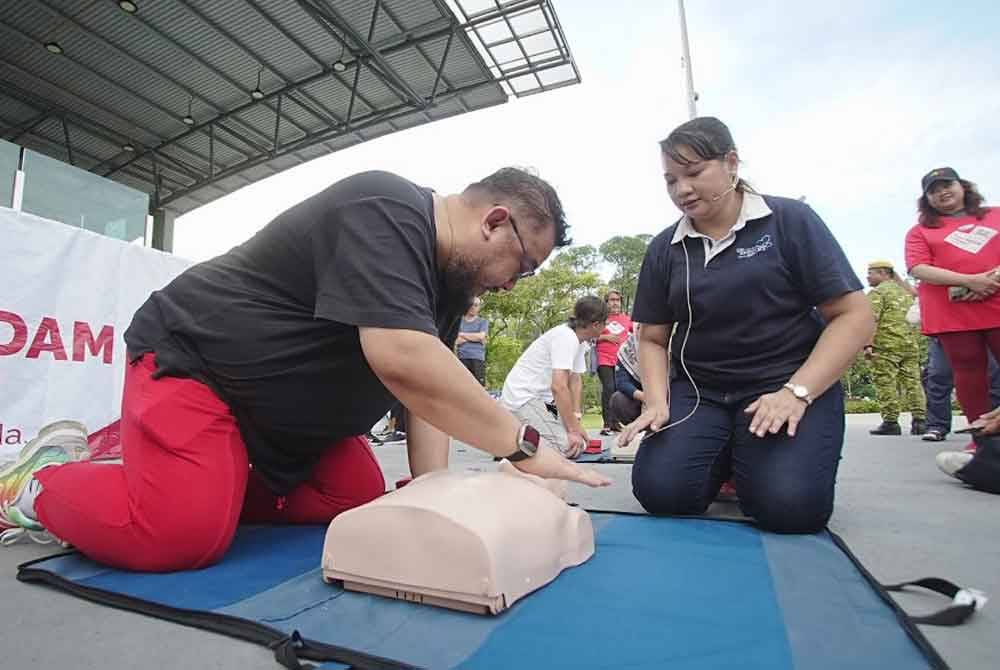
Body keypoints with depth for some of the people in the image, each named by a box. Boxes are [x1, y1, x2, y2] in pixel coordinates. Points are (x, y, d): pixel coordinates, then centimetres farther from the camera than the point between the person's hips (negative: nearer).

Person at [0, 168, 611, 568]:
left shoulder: (449, 275, 2)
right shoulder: (387, 212, -27)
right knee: (186, 534, -21)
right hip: (189, 360, -8)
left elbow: (430, 384, -2)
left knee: (360, 502, 0)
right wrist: (522, 444, -31)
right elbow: (401, 358, -40)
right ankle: (51, 488, 8)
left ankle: (211, 480, 13)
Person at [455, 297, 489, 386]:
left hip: (477, 358, -1)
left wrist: (462, 334, 2)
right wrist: (474, 337, -3)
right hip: (462, 358, 1)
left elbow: (481, 336, -6)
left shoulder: (483, 322, 13)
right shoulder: (459, 321, 14)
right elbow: (456, 340, 1)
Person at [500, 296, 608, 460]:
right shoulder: (566, 337, -21)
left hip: (540, 397, 10)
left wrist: (576, 420, -2)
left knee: (581, 440, 2)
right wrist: (573, 429, -25)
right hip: (522, 397, -10)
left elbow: (575, 381, 9)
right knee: (572, 446, -20)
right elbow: (558, 386, -28)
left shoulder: (580, 341, 10)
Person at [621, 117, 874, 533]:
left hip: (789, 382, -2)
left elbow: (854, 316, -6)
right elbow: (652, 339, 9)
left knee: (788, 506, -25)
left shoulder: (790, 221, -3)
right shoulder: (664, 249, 6)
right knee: (660, 492, -18)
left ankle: (754, 460, 10)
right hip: (698, 390, 3)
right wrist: (656, 401, -9)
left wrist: (796, 392, -18)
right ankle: (726, 460, 13)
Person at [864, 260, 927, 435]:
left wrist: (868, 344, -19)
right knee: (912, 381, 8)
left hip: (886, 344, -8)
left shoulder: (877, 292, -4)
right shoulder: (906, 291, 22)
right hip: (911, 344, 8)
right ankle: (920, 420, 6)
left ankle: (890, 423, -5)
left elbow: (872, 320, -15)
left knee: (886, 384, -5)